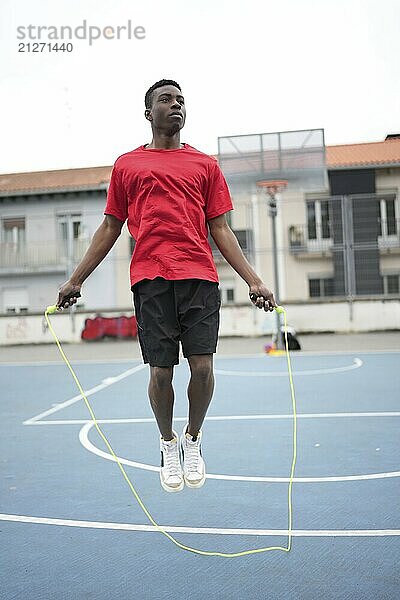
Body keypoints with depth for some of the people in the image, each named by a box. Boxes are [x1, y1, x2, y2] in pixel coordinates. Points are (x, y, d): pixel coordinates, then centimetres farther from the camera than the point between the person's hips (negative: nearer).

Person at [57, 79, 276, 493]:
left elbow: (220, 230, 13)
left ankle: (193, 438, 20)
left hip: (199, 276, 1)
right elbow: (109, 229, 17)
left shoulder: (205, 165, 16)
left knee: (202, 366, -7)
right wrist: (75, 280, 12)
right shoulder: (126, 165, 16)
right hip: (150, 278, 0)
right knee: (160, 371, -1)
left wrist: (253, 281, 5)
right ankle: (168, 443, 25)